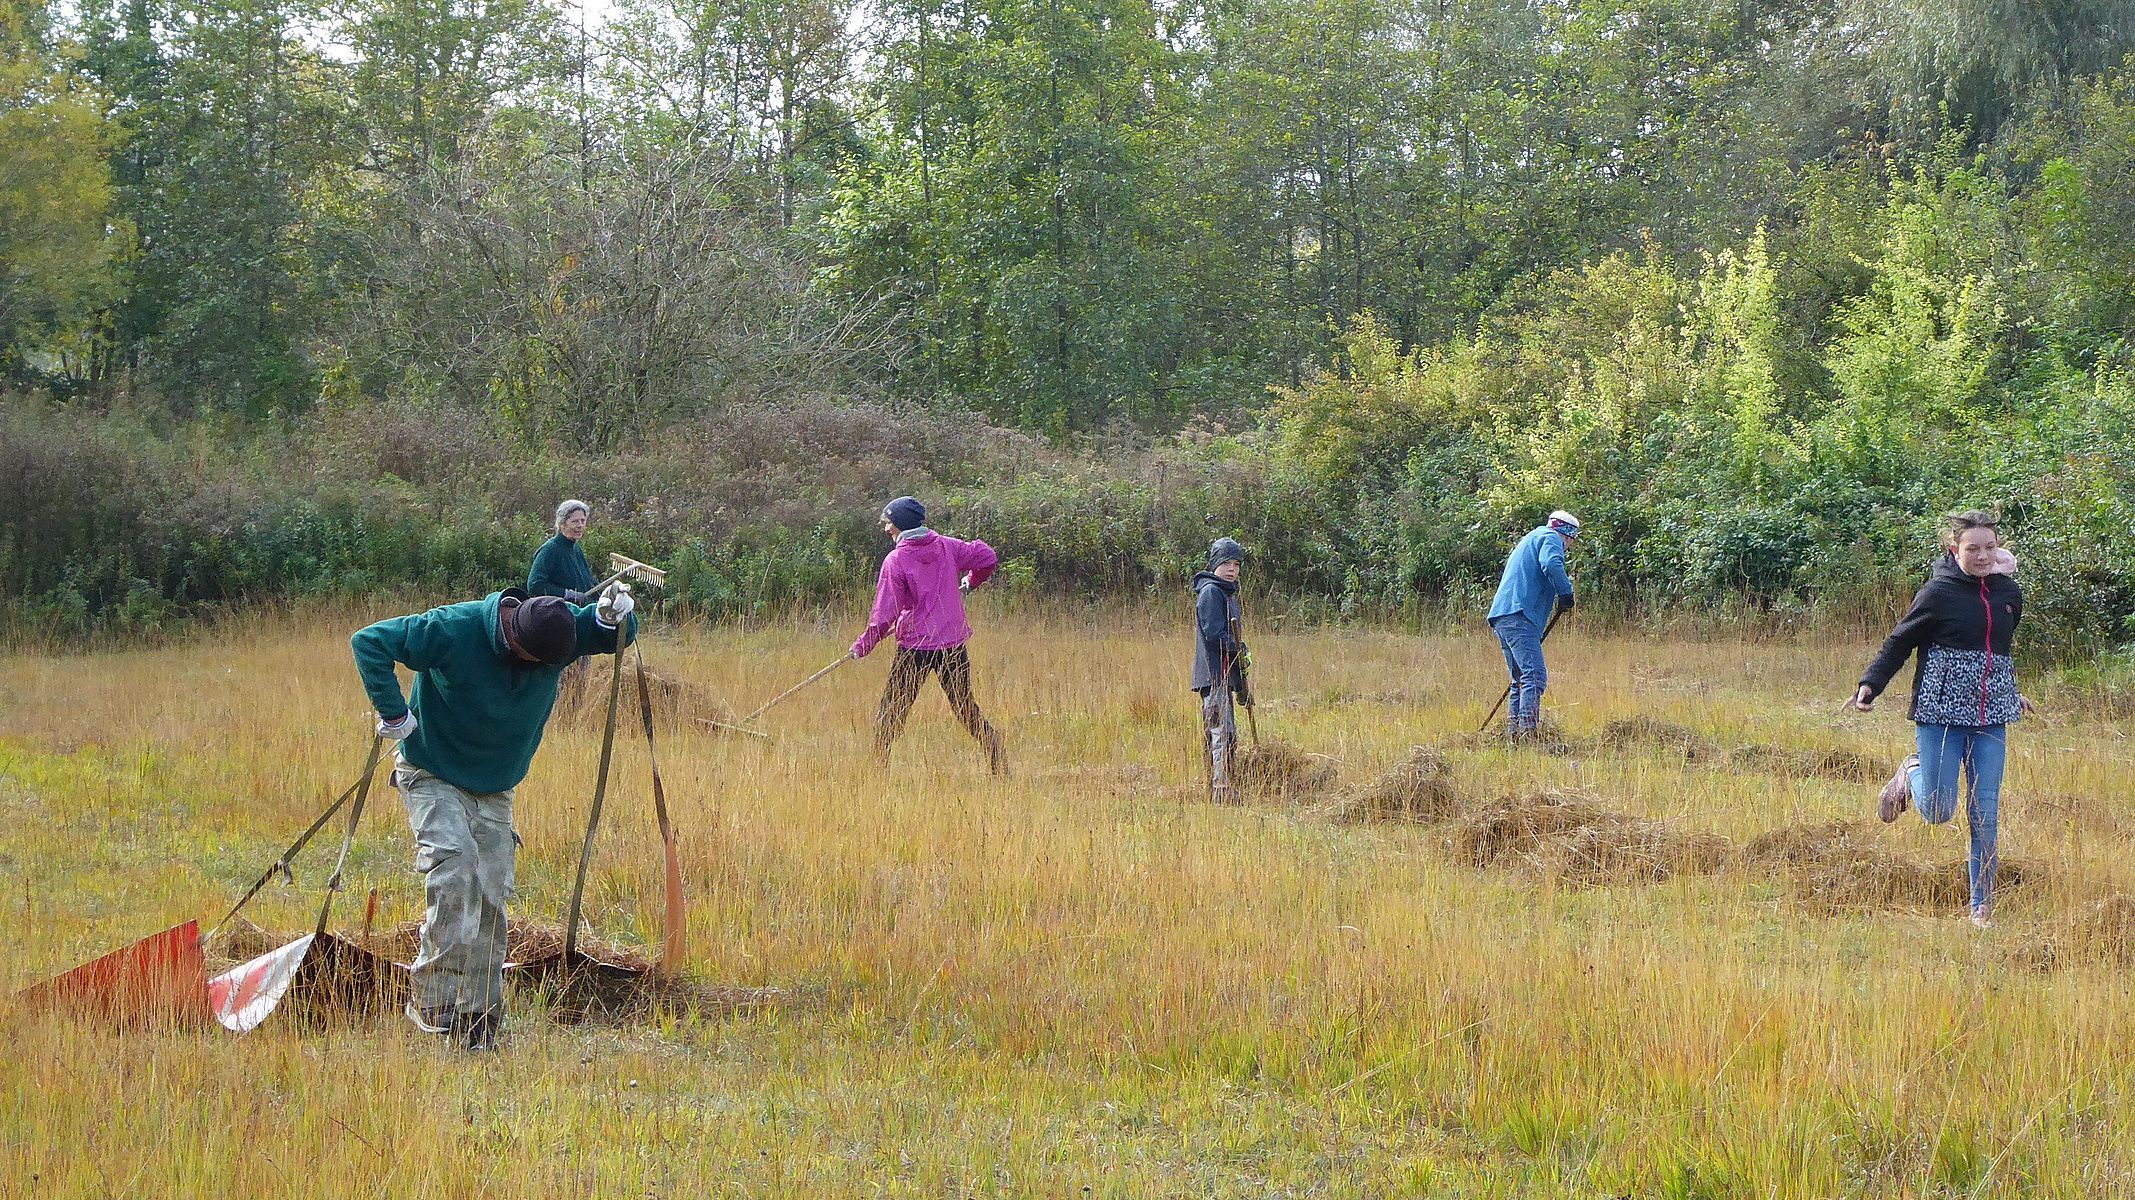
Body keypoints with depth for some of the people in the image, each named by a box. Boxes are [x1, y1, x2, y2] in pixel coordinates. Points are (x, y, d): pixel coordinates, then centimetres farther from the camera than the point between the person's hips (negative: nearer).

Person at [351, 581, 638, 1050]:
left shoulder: (558, 631, -11)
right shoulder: (454, 630, -26)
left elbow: (617, 636, 5)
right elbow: (370, 641, -24)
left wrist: (612, 615, -20)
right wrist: (394, 714, -27)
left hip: (494, 789, 5)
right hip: (433, 777, -5)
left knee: (490, 896, 1)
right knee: (453, 859, -28)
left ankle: (479, 1018, 9)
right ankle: (432, 994, -26)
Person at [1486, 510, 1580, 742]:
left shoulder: (1530, 539, 33)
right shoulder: (1550, 538, 3)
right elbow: (1551, 564, -19)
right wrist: (1566, 594, -10)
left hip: (1502, 617, 10)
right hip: (1519, 616, -10)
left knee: (1521, 679, 14)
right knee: (1535, 676, -18)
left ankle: (1514, 732, 12)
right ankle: (1528, 730, -29)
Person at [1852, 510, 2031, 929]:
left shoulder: (2009, 593, 8)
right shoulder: (1939, 593, -7)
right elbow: (1900, 641, -2)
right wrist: (1870, 684, -13)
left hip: (1990, 719, 4)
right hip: (1941, 712, -4)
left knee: (1986, 816, 0)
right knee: (1937, 811, -7)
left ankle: (1982, 907, 9)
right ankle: (1911, 774, 27)